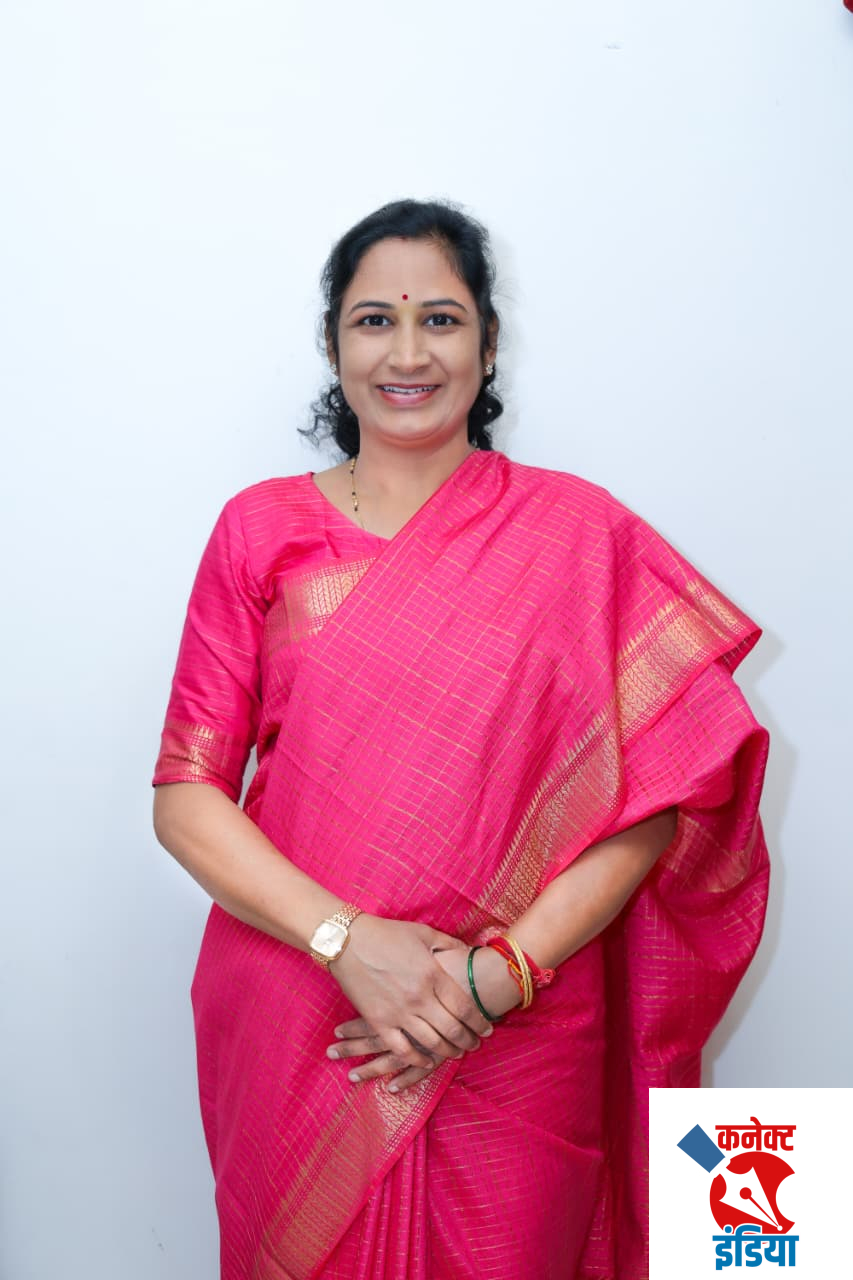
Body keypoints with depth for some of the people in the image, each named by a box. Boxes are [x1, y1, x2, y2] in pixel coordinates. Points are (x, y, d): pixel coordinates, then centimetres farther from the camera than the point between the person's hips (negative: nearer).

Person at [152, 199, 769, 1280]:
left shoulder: (580, 533, -2)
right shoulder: (261, 531, 0)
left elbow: (651, 800, -5)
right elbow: (184, 793, -3)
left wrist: (501, 969, -15)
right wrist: (348, 940, -16)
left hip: (519, 1048, 0)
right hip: (292, 1030, 1)